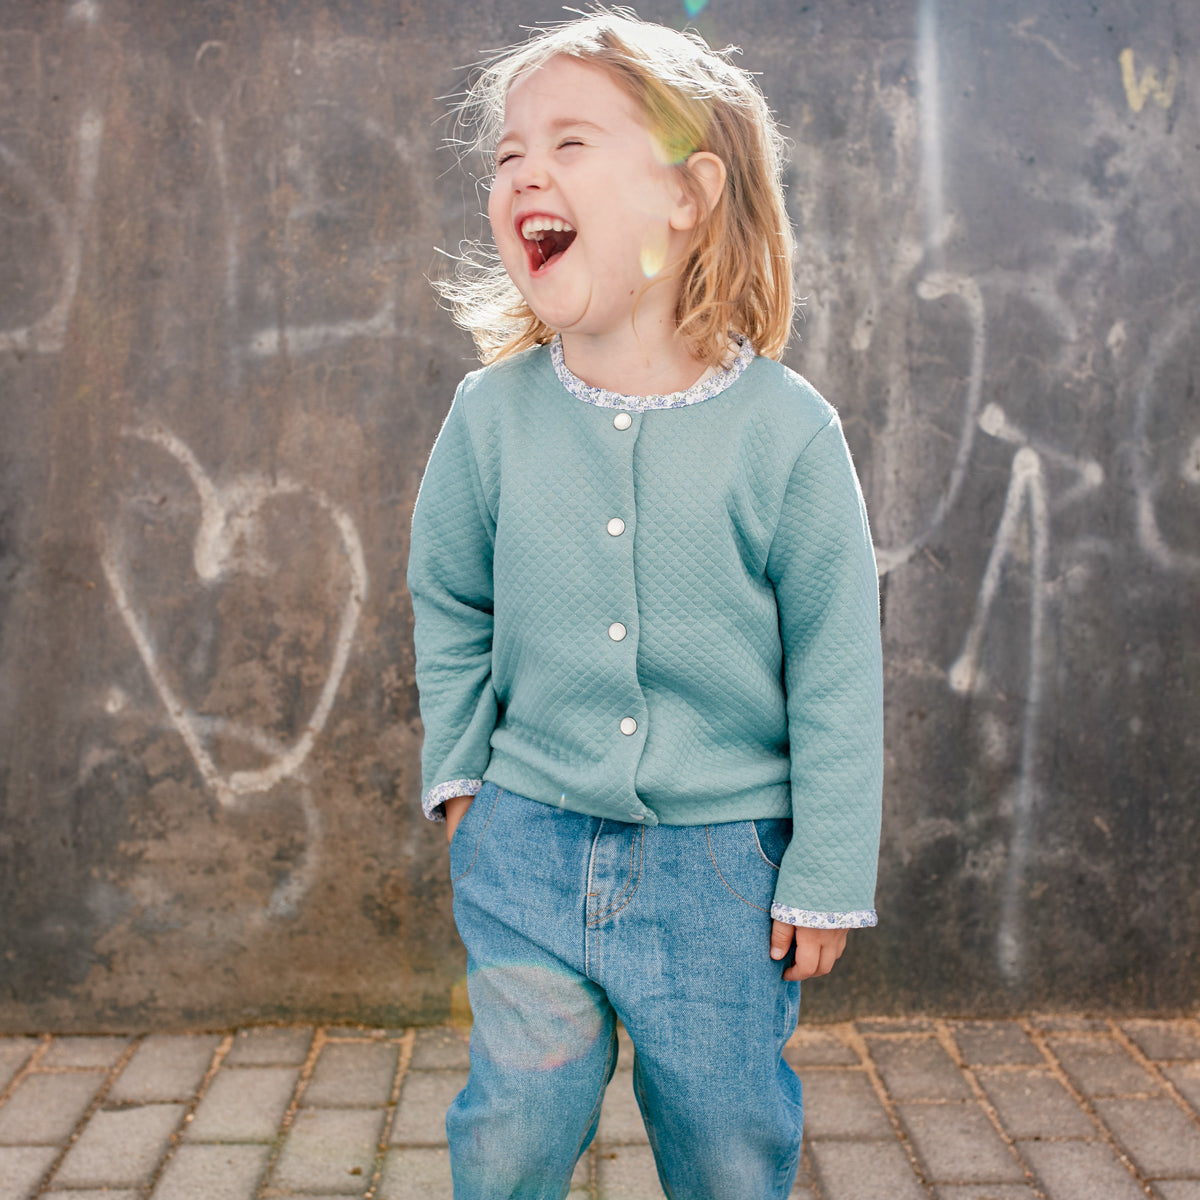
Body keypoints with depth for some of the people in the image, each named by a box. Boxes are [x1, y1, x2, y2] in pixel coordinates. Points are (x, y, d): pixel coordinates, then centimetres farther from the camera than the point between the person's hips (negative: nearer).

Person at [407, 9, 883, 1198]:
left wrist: (827, 873, -5)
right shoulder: (492, 412, -7)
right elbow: (447, 602, 10)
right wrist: (459, 767, 7)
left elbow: (837, 672, -8)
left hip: (722, 861, -1)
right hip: (528, 843, 2)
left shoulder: (786, 429, -14)